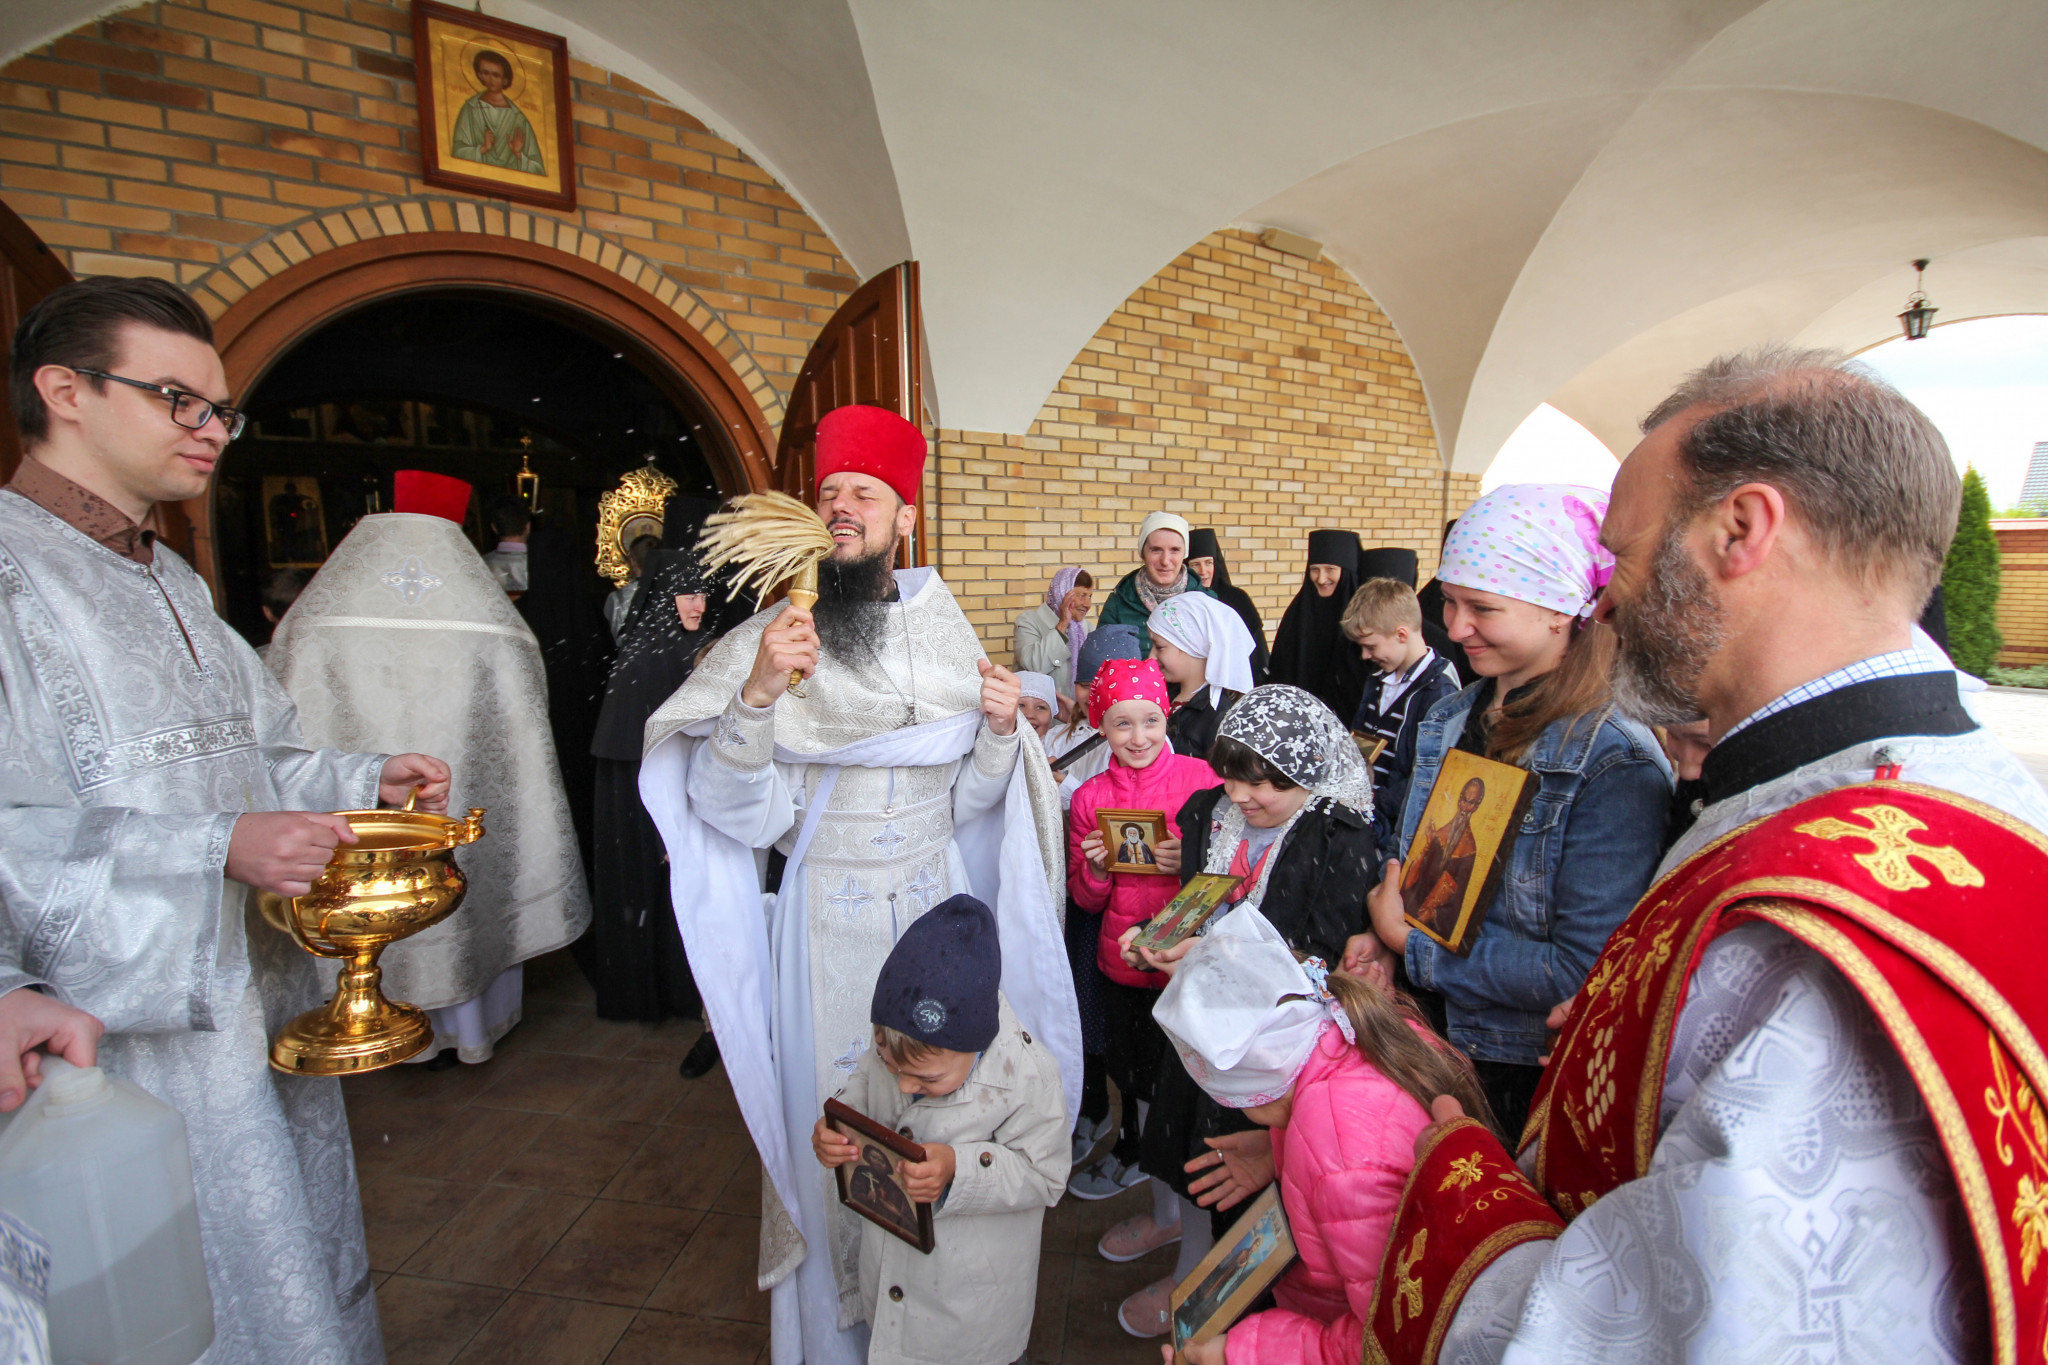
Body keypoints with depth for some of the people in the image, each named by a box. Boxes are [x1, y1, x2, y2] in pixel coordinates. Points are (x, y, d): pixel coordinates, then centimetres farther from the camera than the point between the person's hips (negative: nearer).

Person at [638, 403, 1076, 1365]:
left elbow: (966, 801, 5)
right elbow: (734, 814, -15)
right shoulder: (773, 638, -9)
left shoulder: (946, 636, 1)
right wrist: (757, 694, -29)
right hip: (827, 918, -3)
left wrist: (999, 730, -13)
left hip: (936, 907, 4)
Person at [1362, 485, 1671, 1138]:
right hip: (1428, 1040, 6)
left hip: (1531, 1081, -6)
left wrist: (1415, 947, -19)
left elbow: (1587, 970, -25)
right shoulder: (1447, 722, -1)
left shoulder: (1617, 765, -22)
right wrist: (1380, 928, -10)